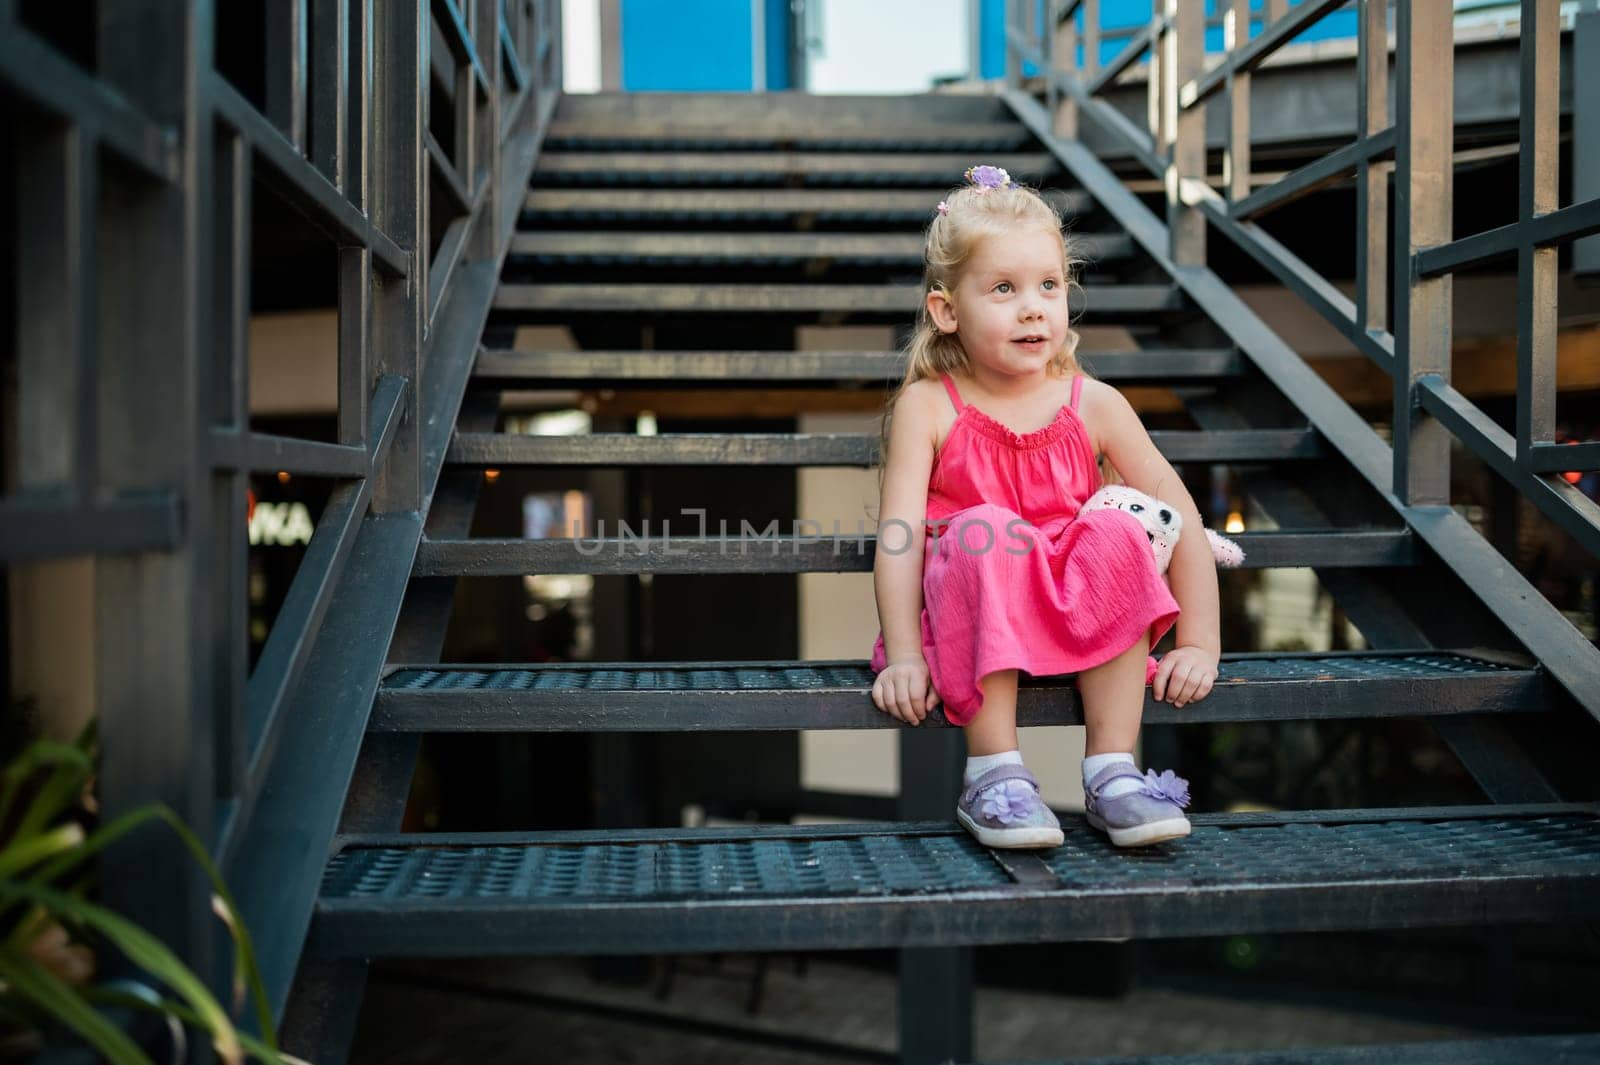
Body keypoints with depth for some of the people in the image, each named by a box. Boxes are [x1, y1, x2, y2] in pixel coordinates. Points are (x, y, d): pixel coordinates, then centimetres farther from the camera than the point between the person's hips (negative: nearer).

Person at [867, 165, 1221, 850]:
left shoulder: (1093, 405, 1)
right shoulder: (926, 407, -5)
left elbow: (1179, 518, 1)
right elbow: (898, 535, -13)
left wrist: (1200, 643, -6)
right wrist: (903, 657, -23)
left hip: (1074, 614, 2)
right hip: (966, 614, -2)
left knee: (1115, 533, -26)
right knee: (984, 536, -32)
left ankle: (1112, 774, -23)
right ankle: (994, 775, -28)